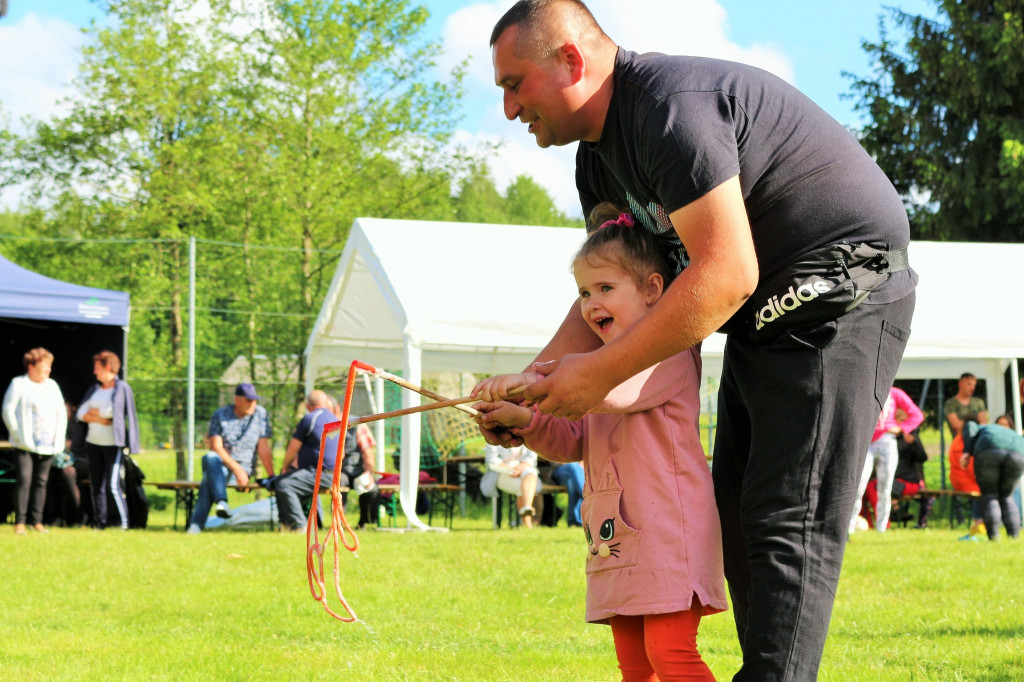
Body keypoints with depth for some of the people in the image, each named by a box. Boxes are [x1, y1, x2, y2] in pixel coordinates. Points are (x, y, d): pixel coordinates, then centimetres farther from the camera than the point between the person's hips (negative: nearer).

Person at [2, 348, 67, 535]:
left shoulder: (52, 386, 16)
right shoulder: (18, 384, 0)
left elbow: (62, 413, 20)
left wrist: (58, 436, 8)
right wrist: (17, 434, -10)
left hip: (47, 445, 5)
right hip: (25, 445, -5)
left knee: (41, 482, 4)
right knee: (24, 480, -12)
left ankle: (36, 521, 9)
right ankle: (19, 522, -10)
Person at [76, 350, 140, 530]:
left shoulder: (122, 388, -3)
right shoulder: (94, 389, 16)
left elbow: (113, 411, -14)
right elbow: (81, 413, 7)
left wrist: (94, 411, 2)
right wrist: (101, 419, -9)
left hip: (113, 444, -6)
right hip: (94, 442, 6)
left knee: (113, 485, -13)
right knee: (96, 485, 5)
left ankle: (124, 521, -7)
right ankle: (99, 523, 11)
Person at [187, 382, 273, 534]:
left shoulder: (260, 414, 5)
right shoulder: (220, 415, 2)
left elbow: (263, 448, 3)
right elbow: (216, 447, -8)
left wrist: (271, 477, -4)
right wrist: (236, 469, -19)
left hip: (245, 467, -1)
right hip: (221, 464, 1)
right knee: (210, 458, -37)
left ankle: (196, 525, -38)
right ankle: (222, 502, -51)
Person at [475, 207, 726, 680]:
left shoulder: (669, 350, -7)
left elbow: (617, 389, -26)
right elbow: (575, 441, 22)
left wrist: (534, 381, -31)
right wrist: (527, 421, 2)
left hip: (667, 529, -9)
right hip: (618, 537, 9)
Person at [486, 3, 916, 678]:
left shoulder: (672, 105, -24)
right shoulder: (600, 155, 10)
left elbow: (726, 276, -29)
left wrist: (600, 372, -23)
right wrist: (534, 383, 2)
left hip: (840, 298, -11)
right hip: (766, 316, 11)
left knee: (790, 520, -16)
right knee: (738, 512, 11)